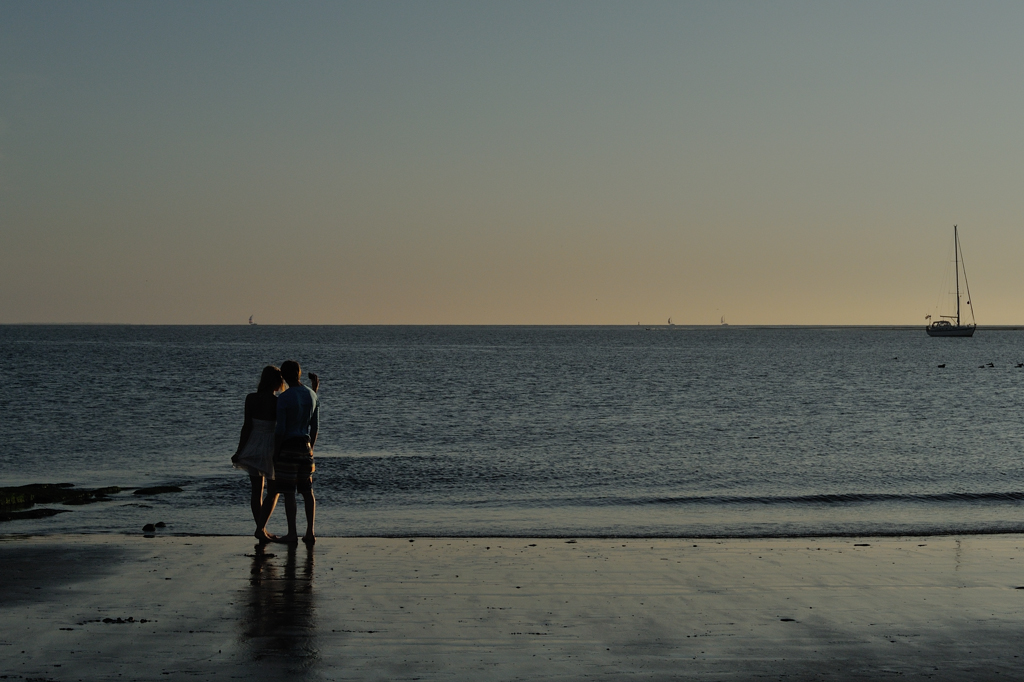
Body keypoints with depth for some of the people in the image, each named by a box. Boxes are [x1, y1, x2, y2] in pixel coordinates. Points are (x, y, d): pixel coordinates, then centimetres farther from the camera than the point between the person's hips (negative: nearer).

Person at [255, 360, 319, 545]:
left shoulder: (284, 398, -14)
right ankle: (310, 533, 9)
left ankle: (292, 534, 0)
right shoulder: (312, 396, 5)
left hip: (288, 447, -6)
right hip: (305, 446, 6)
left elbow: (280, 429, -15)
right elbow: (315, 426, 10)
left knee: (288, 491, -1)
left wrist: (275, 454, -8)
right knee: (307, 490, 10)